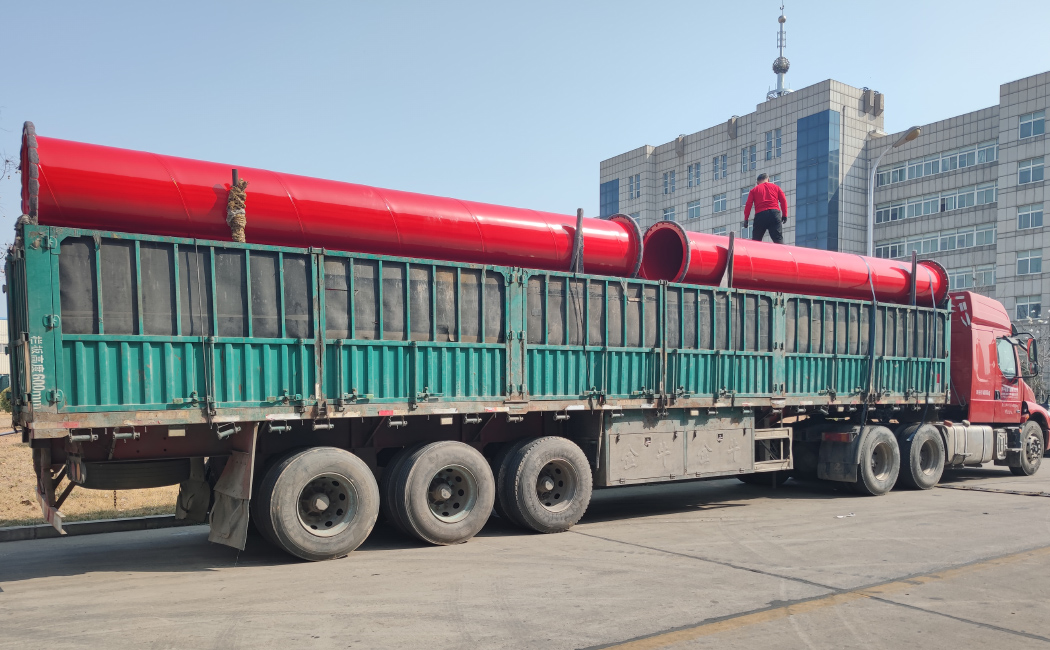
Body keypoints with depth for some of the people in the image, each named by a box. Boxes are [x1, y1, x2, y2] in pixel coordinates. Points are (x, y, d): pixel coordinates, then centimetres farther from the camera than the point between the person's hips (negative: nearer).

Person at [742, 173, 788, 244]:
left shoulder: (754, 190, 17)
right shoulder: (775, 187, 20)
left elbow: (748, 205, 5)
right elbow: (783, 200, 9)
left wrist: (746, 219, 5)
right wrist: (784, 215, 10)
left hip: (760, 215, 0)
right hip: (774, 213, 0)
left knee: (755, 242, 8)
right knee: (778, 240, -8)